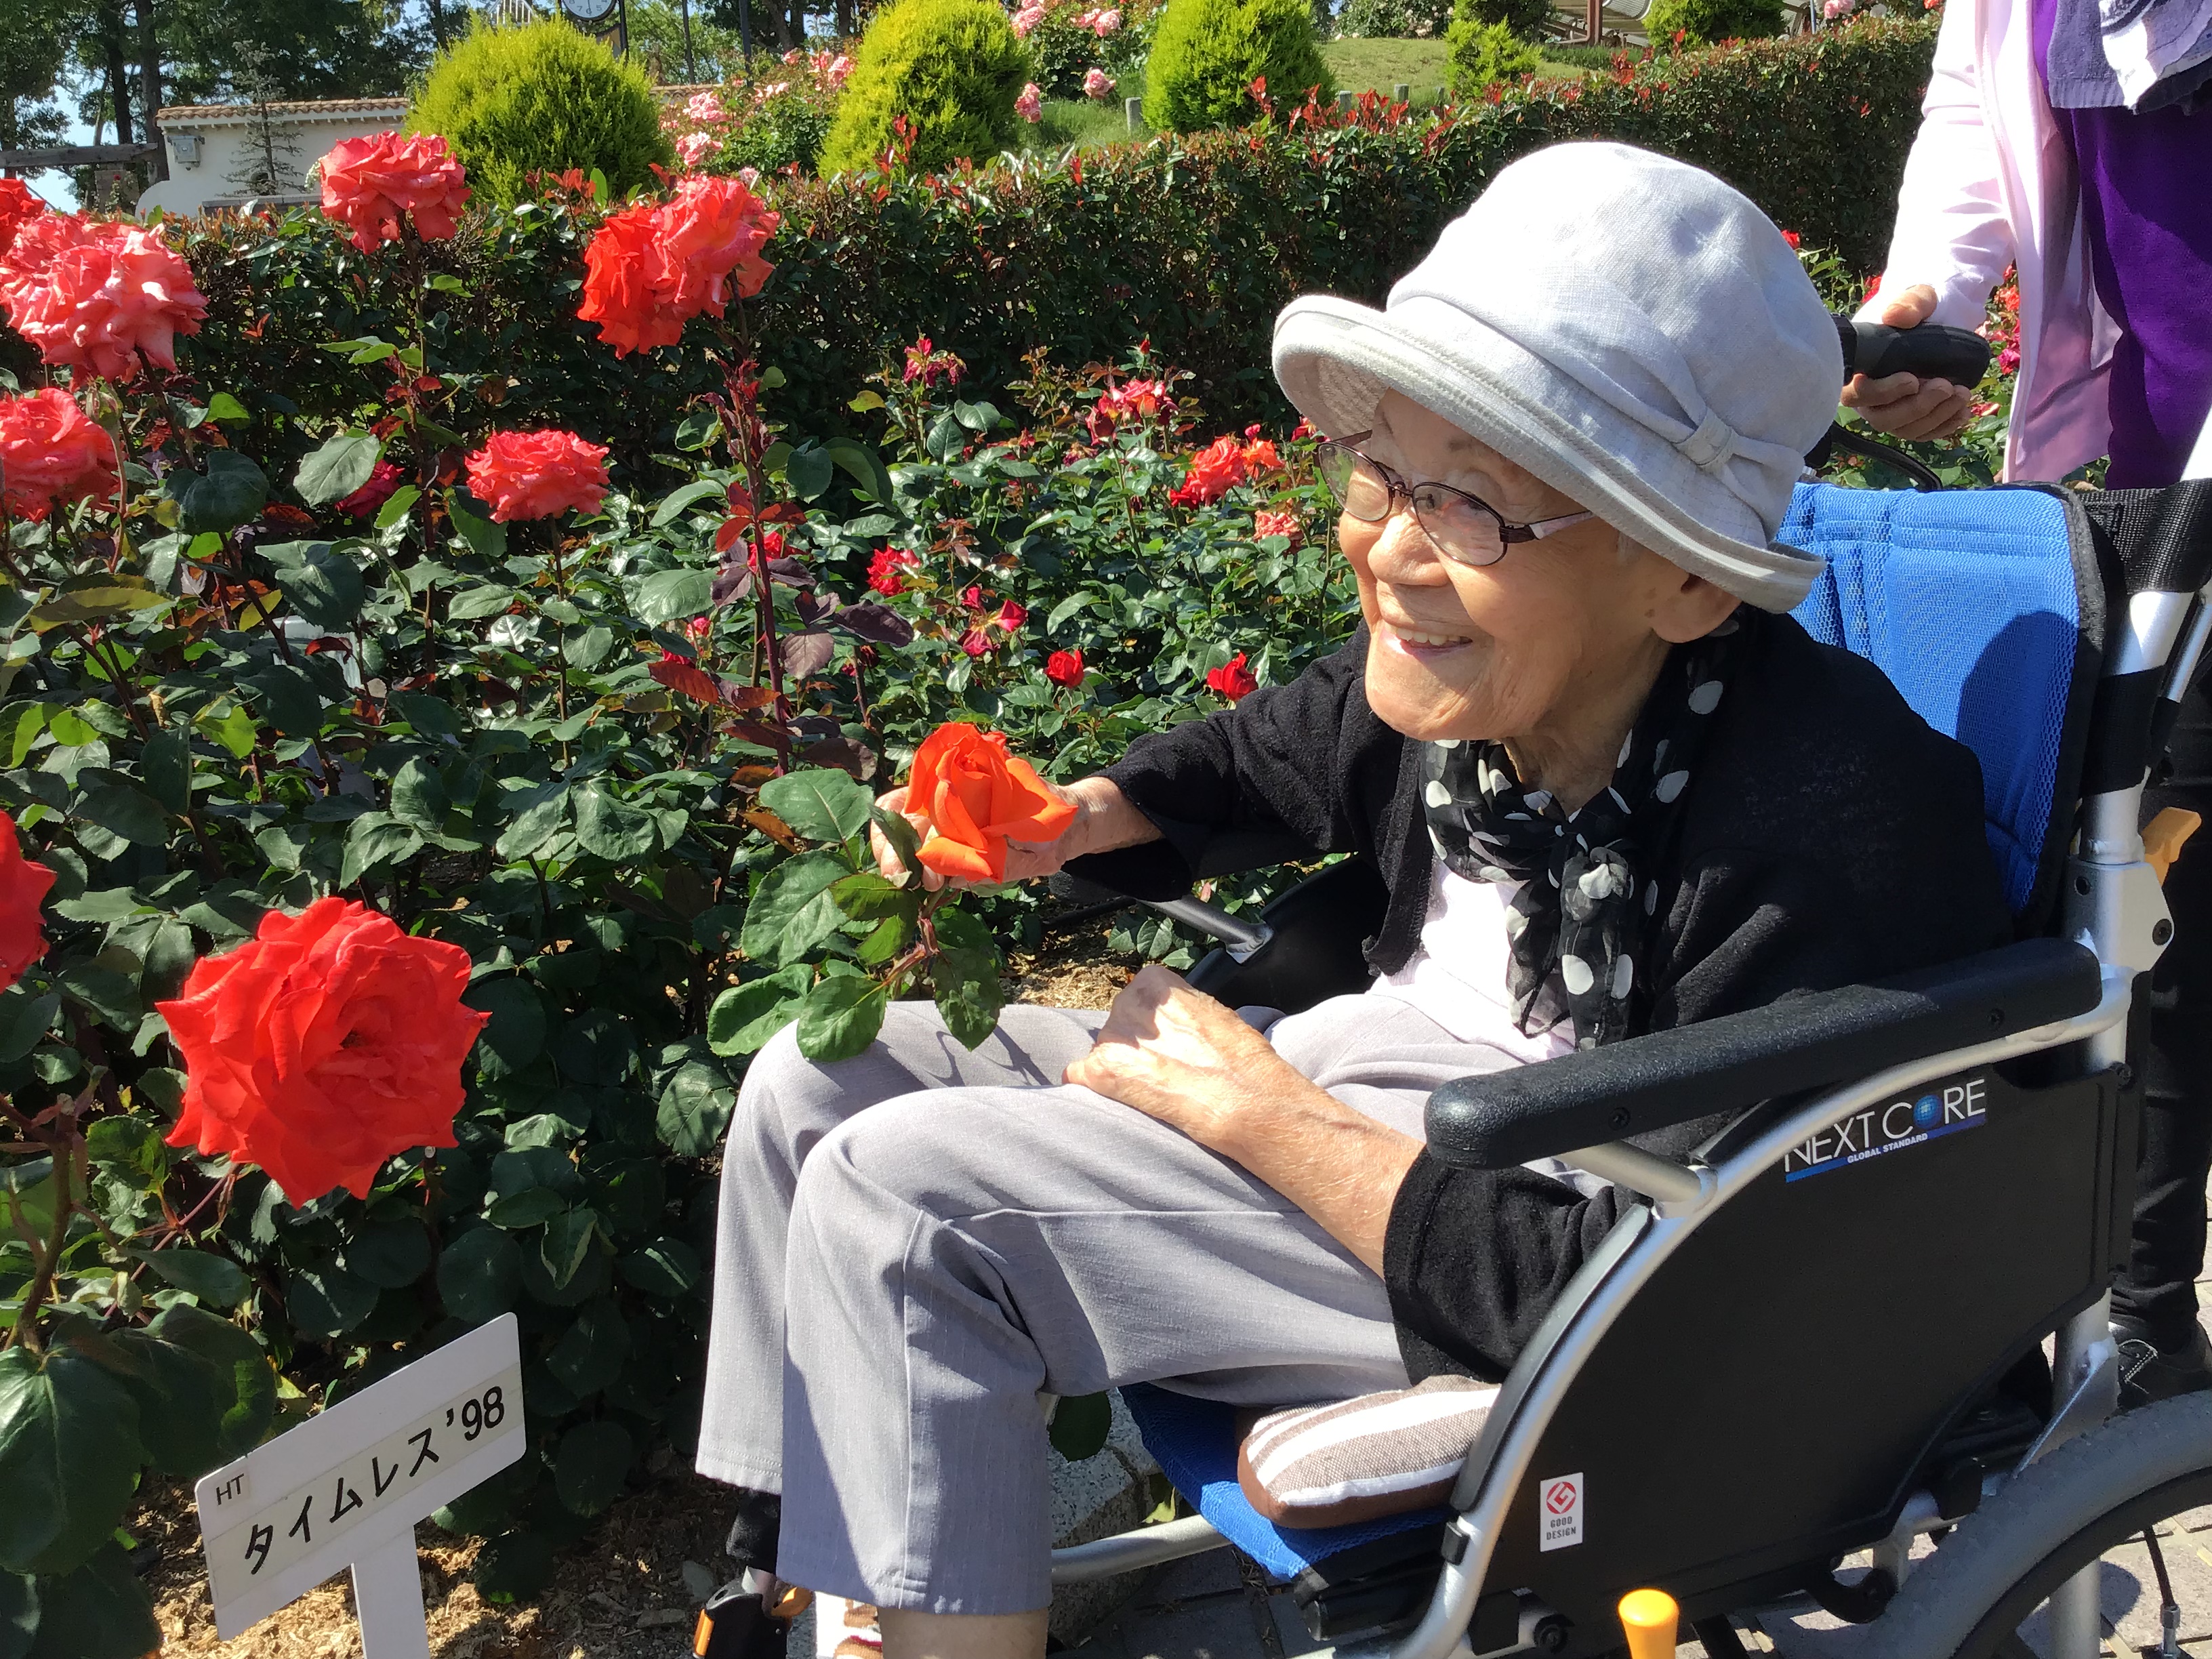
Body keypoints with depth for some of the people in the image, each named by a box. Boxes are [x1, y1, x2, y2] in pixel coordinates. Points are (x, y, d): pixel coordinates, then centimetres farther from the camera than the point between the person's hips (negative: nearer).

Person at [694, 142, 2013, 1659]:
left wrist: (1254, 1106, -22)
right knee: (819, 1083, 5)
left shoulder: (1830, 834, -28)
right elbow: (1248, 761, 18)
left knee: (898, 1192, -18)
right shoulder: (1450, 677, -7)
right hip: (1374, 1068, 8)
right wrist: (1065, 823, -3)